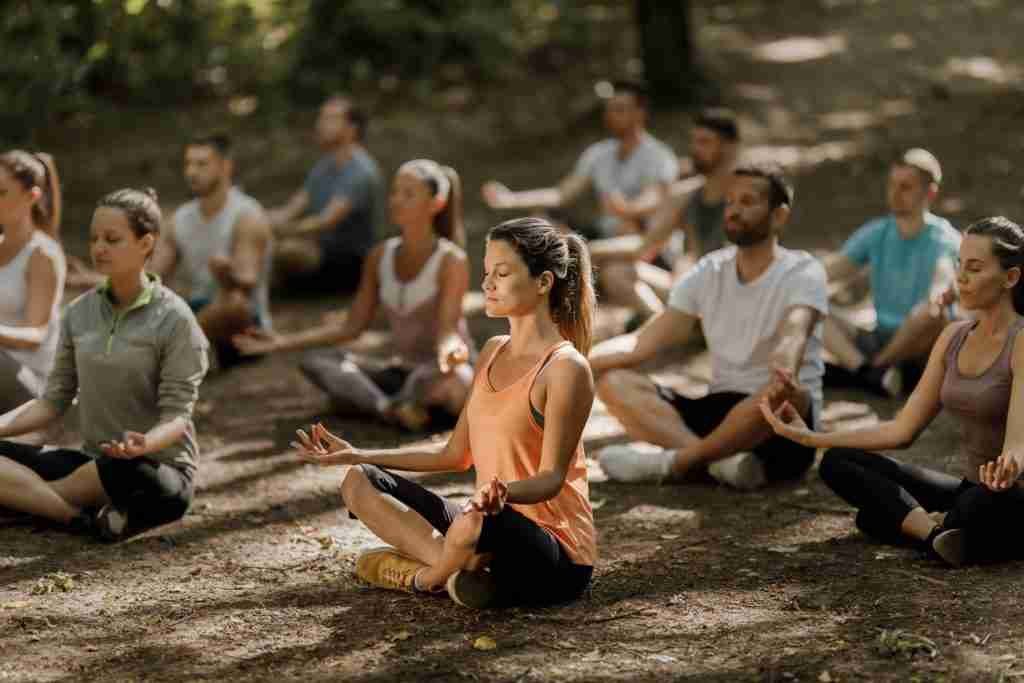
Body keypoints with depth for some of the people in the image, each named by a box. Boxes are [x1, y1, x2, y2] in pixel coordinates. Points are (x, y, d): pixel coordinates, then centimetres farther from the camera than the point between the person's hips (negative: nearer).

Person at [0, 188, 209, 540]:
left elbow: (177, 416, -12)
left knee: (129, 475, -39)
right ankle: (88, 520, -27)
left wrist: (145, 444, -33)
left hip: (161, 469, -5)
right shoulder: (79, 313, 7)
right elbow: (54, 400, 9)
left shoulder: (173, 319, -8)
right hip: (94, 462, 5)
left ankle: (28, 496, -15)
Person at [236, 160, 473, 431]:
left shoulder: (451, 261, -13)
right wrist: (283, 342, -1)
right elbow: (352, 327, 6)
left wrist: (450, 351, -47)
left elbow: (446, 331, -21)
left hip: (445, 371, -6)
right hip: (405, 372, 6)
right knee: (315, 361, -11)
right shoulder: (381, 256, 3)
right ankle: (391, 408, -33)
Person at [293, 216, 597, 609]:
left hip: (559, 555, -8)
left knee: (474, 524, -42)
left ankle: (427, 575, -9)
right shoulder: (493, 353, 12)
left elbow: (551, 478, -16)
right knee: (360, 483, 3)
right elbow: (456, 454, 17)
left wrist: (502, 492, -38)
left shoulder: (566, 367, -13)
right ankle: (461, 564, -13)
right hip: (496, 524, 8)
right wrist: (358, 455, 14)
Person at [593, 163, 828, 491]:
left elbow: (794, 335, -29)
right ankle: (721, 458, -33)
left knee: (779, 394, -40)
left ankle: (675, 461, -24)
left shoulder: (802, 272, -7)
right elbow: (644, 343, 3)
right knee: (614, 382, -12)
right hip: (718, 411, 5)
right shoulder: (708, 272, 8)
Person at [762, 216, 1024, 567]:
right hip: (973, 490, 8)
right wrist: (810, 437, 3)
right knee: (838, 463, -5)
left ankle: (928, 527, -14)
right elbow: (901, 430, 9)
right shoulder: (954, 337, 8)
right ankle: (940, 531, -22)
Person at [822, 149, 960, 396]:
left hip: (923, 348, -4)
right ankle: (868, 373, -36)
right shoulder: (876, 234, 9)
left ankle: (860, 369, -19)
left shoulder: (944, 239, -6)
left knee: (935, 314, -37)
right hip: (880, 339, 4)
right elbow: (829, 270, -2)